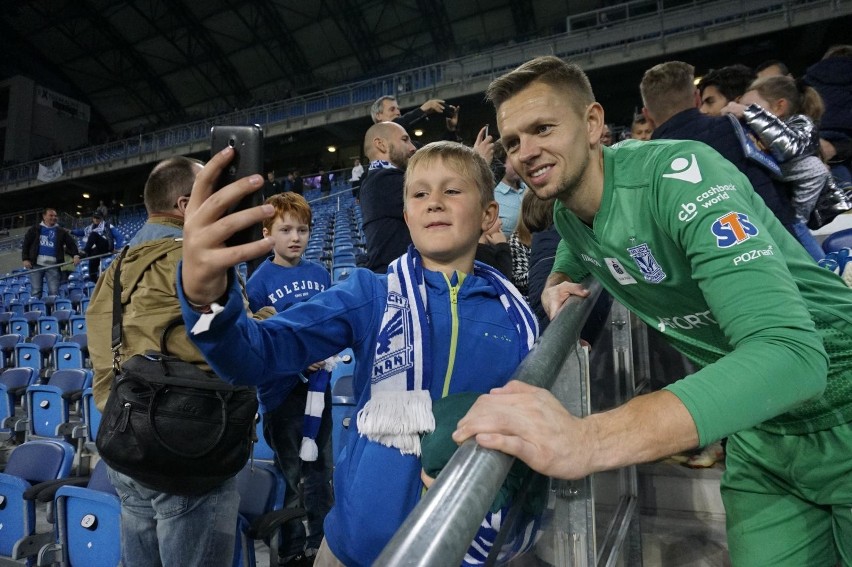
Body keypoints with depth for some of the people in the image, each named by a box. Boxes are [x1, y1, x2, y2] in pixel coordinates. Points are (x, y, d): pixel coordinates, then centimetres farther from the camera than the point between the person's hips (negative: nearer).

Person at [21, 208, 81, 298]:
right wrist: (25, 259, -1)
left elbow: (71, 243, 8)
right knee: (36, 291, -1)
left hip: (53, 266, 0)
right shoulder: (35, 229, 10)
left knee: (54, 292, -4)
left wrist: (76, 255, -11)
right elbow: (25, 244, 10)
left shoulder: (61, 231, 11)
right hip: (36, 265, 0)